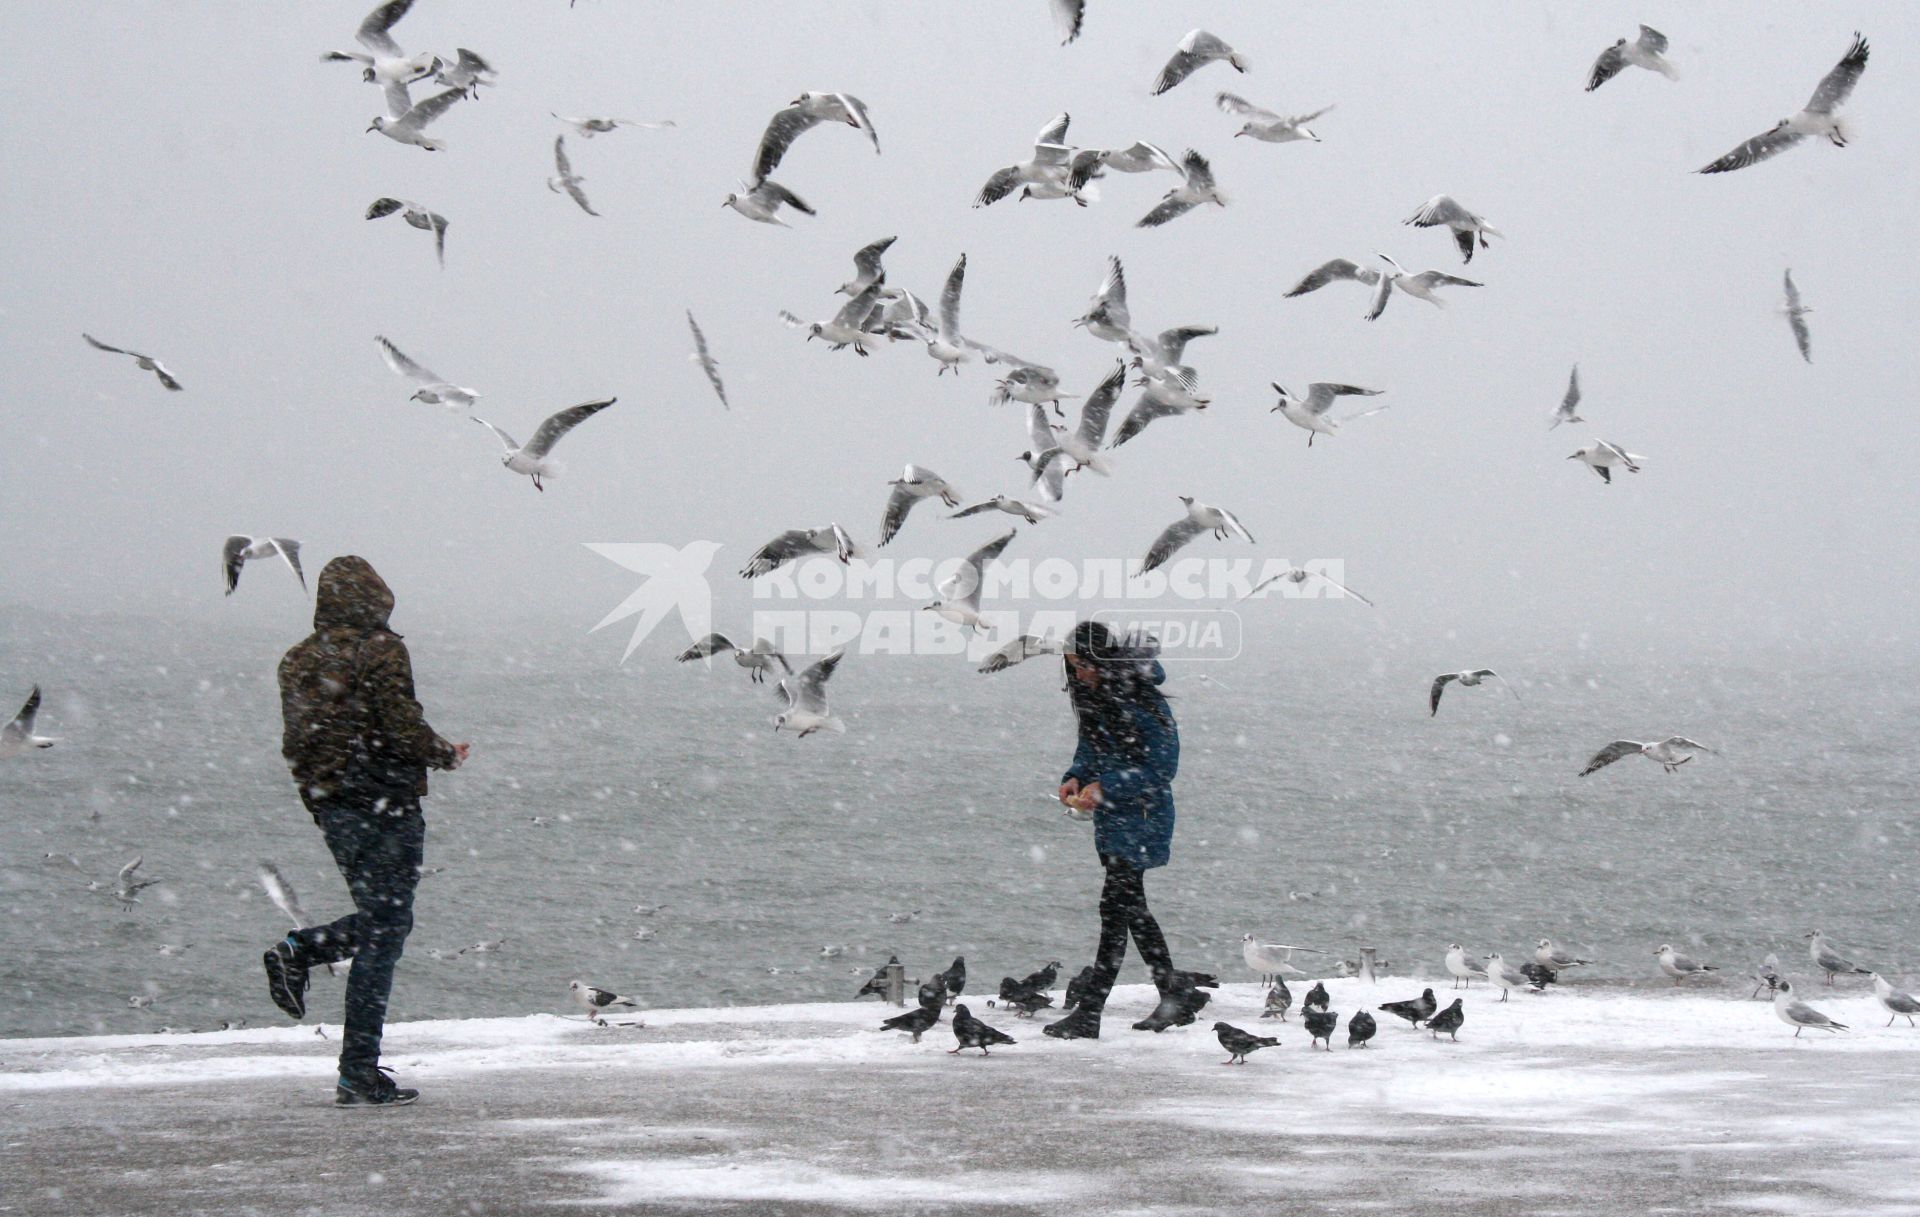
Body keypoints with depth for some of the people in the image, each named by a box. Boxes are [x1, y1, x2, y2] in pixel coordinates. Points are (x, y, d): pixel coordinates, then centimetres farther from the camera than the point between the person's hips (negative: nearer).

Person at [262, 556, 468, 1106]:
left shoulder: (298, 661, 10)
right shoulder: (382, 651, -12)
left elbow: (295, 743, 13)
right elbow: (404, 730, -16)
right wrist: (447, 754, 2)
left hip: (332, 812, 7)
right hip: (386, 807, -7)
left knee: (381, 921, 24)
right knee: (382, 935, -3)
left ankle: (297, 950, 1)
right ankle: (360, 1075, -4)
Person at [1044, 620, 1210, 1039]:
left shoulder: (1141, 701, -20)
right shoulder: (1093, 695, 6)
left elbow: (1161, 768, -20)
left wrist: (1105, 788, -24)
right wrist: (1076, 777, -3)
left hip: (1142, 813, -9)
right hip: (1112, 815, 9)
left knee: (1117, 908, -10)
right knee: (1130, 906, 14)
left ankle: (1088, 1014, -11)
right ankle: (1176, 994, 26)